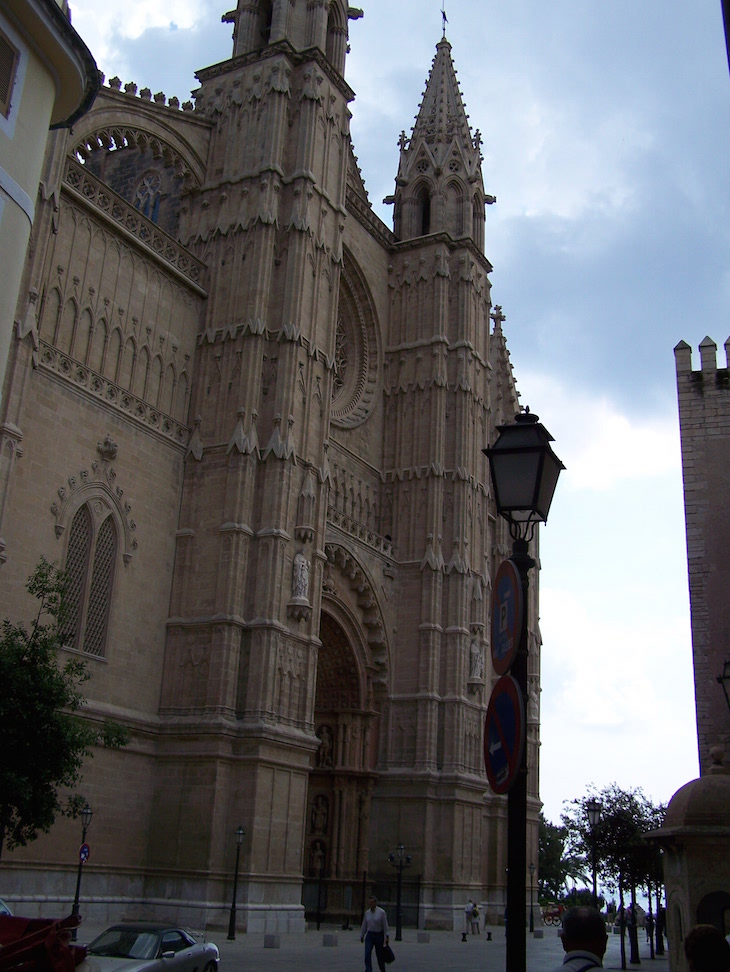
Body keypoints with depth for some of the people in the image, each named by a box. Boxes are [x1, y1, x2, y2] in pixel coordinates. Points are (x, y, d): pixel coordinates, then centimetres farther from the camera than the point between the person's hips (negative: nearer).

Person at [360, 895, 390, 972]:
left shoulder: (381, 912, -8)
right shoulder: (367, 912, 4)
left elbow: (385, 925, -9)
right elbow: (364, 925, 12)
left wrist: (387, 936, -14)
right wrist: (362, 936, 15)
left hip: (379, 935, -3)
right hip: (369, 935, 3)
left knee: (379, 954, 9)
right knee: (367, 954, -13)